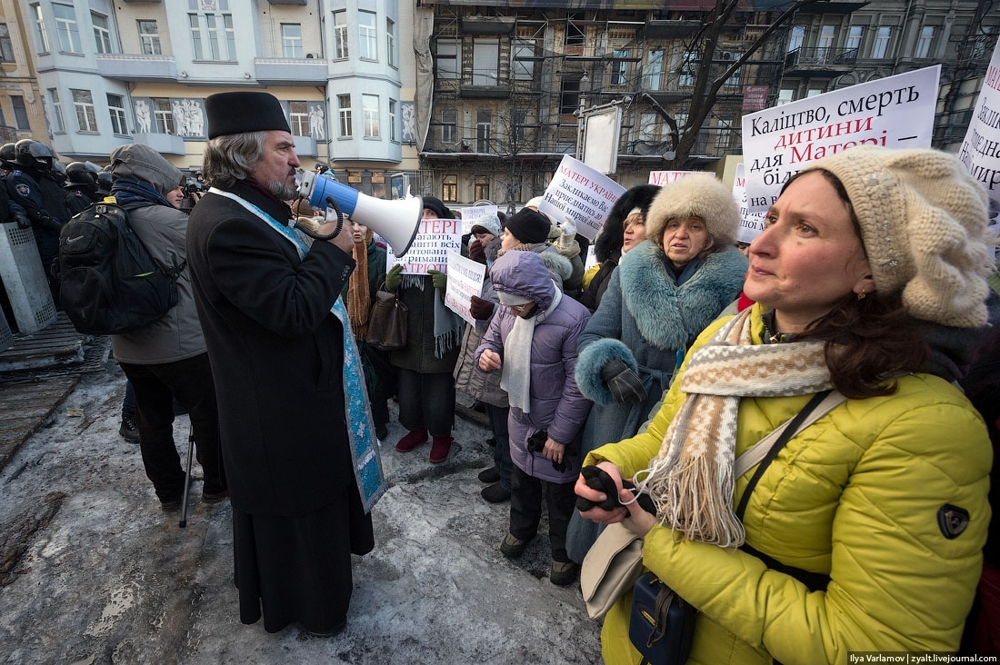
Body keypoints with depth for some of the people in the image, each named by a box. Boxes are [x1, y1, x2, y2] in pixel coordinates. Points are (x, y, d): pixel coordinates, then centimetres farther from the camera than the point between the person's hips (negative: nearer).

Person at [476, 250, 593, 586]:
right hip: (519, 419, 6)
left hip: (555, 425, -5)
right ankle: (521, 528, 53)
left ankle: (563, 551, 40)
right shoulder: (507, 309, -8)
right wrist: (485, 356, -19)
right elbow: (490, 341, 7)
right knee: (521, 477, 26)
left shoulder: (573, 319, -27)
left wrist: (559, 434, -17)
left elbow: (578, 385, -22)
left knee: (558, 491, 14)